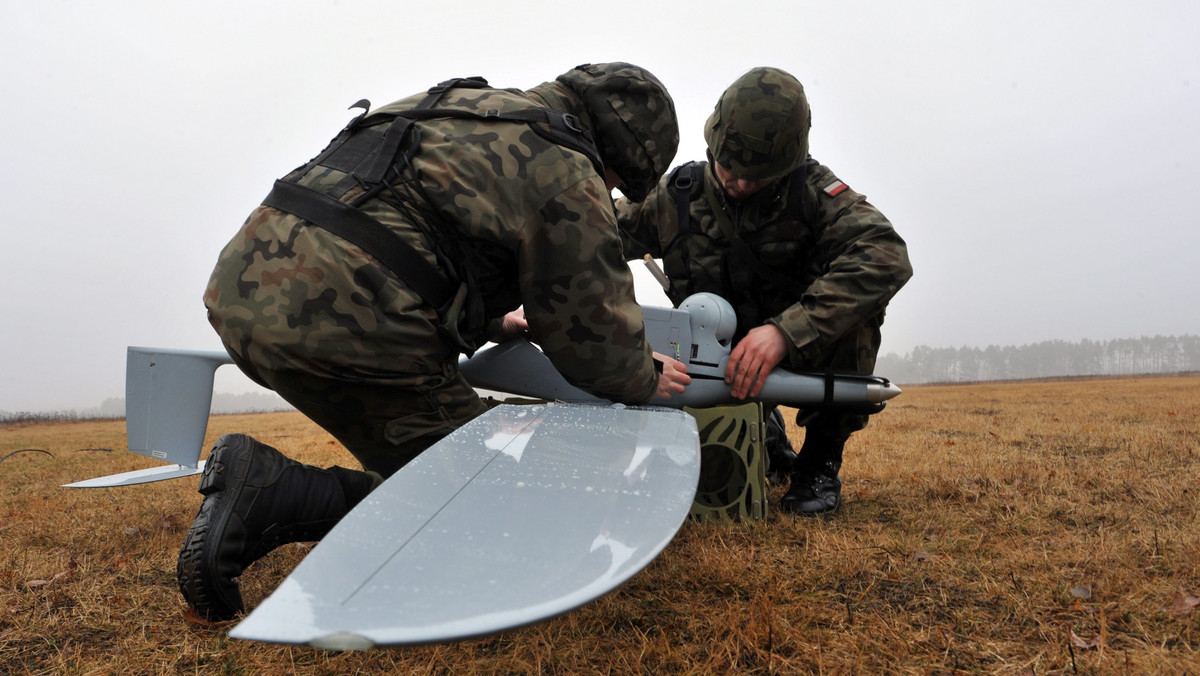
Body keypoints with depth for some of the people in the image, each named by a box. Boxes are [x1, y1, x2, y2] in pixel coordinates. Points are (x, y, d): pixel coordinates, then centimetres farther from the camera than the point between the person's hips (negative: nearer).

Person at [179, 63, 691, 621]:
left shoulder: (459, 106, 25)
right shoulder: (567, 172, -1)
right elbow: (595, 331, 3)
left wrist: (489, 322, 39)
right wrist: (646, 380, 24)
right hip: (338, 322, -9)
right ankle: (272, 490, -11)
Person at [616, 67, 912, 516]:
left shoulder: (811, 189, -18)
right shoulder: (676, 196, -10)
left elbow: (886, 255, -35)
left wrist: (786, 330, -47)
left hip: (803, 348, -2)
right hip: (720, 355, 2)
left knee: (853, 302, -30)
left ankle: (820, 461, -11)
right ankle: (764, 432, 25)